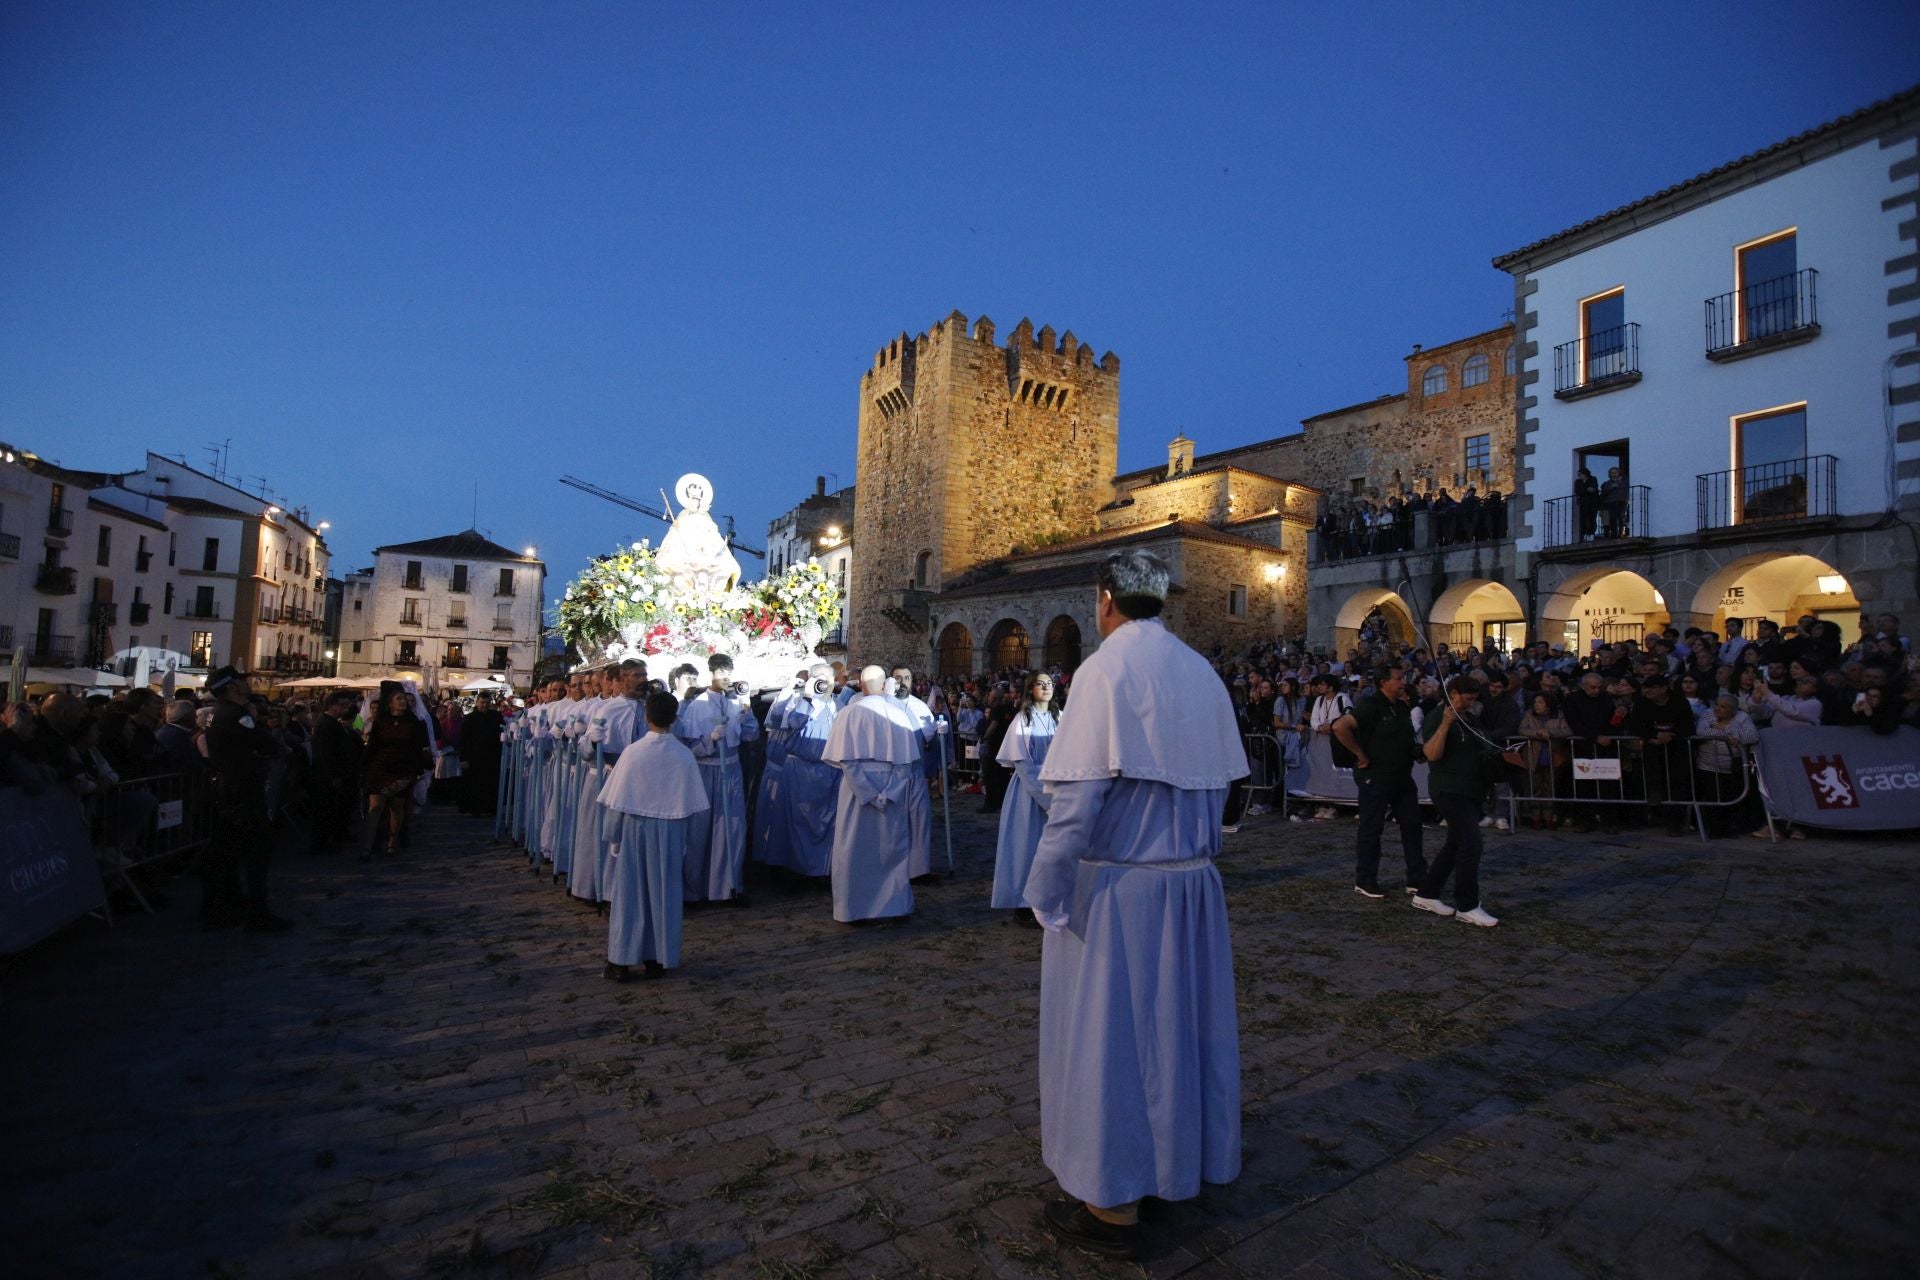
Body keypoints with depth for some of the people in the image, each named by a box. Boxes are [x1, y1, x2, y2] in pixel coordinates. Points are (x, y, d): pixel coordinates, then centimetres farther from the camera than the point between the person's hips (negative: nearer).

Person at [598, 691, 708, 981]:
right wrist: (684, 838, 8)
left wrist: (614, 837, 4)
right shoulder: (684, 755, -9)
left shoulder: (632, 753, -12)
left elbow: (617, 803, -8)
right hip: (670, 834, 1)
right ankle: (658, 959, 19)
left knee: (629, 893, 10)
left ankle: (622, 961, 16)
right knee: (663, 893, 11)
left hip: (634, 830, -1)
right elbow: (690, 806, -4)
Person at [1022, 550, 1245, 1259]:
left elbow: (1079, 796, -20)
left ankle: (1113, 1203, 22)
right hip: (1191, 881, 7)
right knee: (1177, 1021, 19)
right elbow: (1217, 781, 7)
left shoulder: (1107, 668, -16)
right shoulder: (1202, 673, 3)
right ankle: (1180, 1161, 38)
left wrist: (1043, 890, -12)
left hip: (1115, 884, -6)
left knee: (1109, 1032, 7)